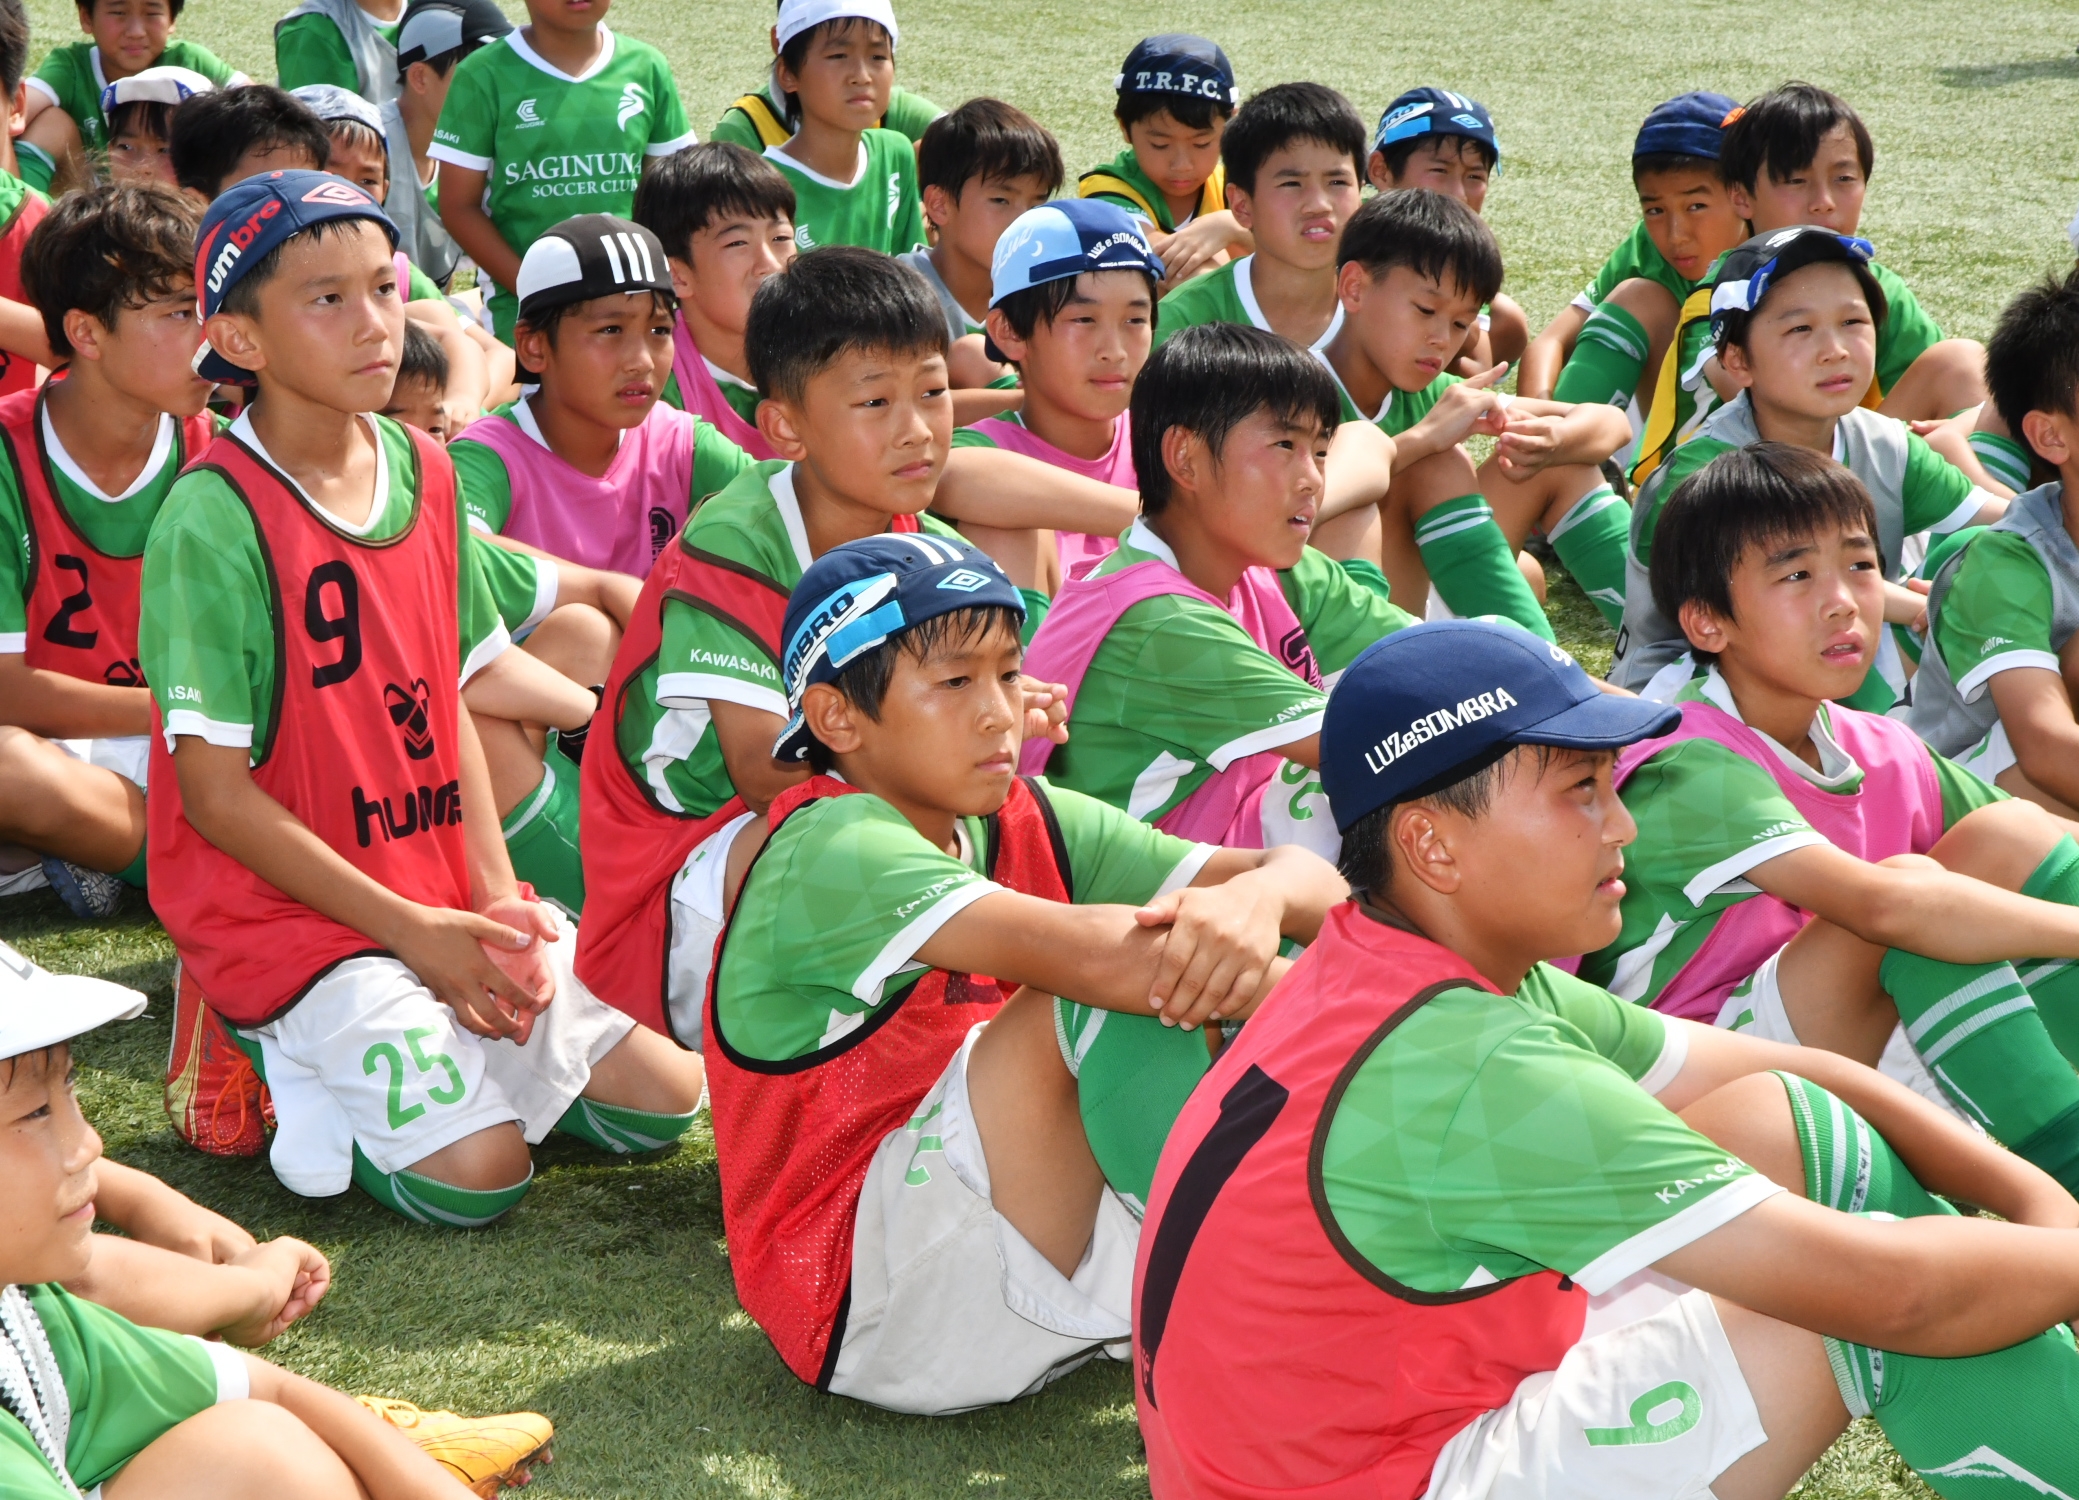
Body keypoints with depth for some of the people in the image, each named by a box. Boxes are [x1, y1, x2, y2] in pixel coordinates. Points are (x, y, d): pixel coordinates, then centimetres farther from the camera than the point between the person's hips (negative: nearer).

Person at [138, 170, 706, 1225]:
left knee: (662, 1099, 1)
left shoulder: (424, 472, 4)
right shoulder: (214, 519, -18)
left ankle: (396, 1059, 16)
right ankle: (298, 1067, 6)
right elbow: (215, 792, -16)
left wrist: (496, 897, -3)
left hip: (441, 899, 7)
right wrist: (409, 930, -16)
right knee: (478, 1170, -20)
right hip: (287, 911, -7)